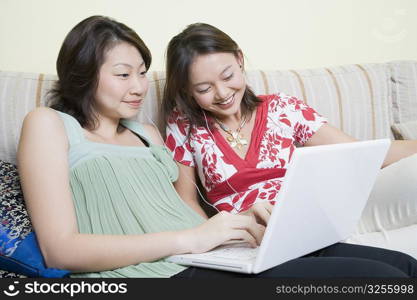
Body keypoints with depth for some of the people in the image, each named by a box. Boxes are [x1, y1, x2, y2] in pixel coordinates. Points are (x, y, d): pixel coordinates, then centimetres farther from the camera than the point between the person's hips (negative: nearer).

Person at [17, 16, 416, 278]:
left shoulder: (146, 133, 26)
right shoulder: (48, 124, 6)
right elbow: (60, 249, -7)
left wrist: (250, 229, -3)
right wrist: (189, 238, -15)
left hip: (215, 255, 7)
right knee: (375, 275, -22)